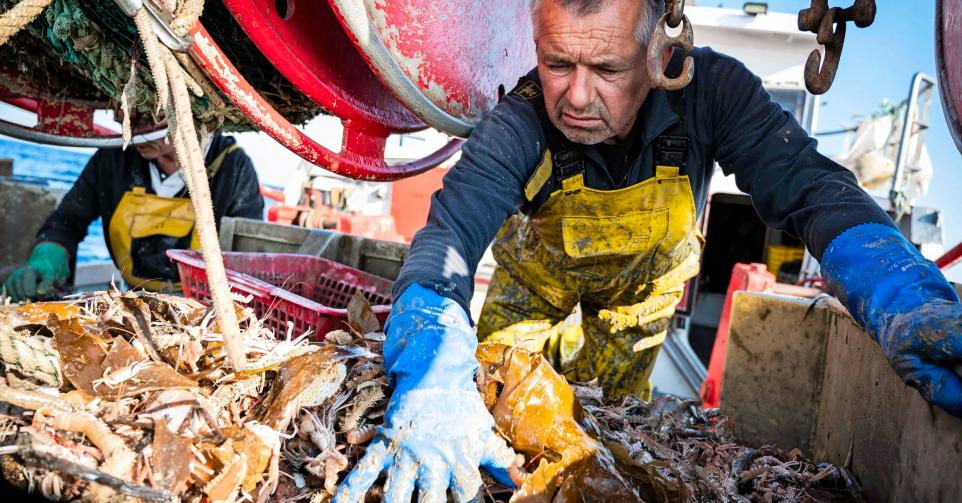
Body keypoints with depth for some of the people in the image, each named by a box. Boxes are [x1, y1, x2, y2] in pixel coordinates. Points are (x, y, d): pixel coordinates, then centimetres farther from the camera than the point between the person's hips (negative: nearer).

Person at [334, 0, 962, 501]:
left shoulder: (711, 91, -33)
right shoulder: (517, 128, -37)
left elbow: (813, 189, -37)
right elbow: (449, 234, -49)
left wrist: (908, 302, -55)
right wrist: (432, 379, -67)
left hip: (644, 282, 1)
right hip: (538, 280, 0)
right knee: (493, 400, 8)